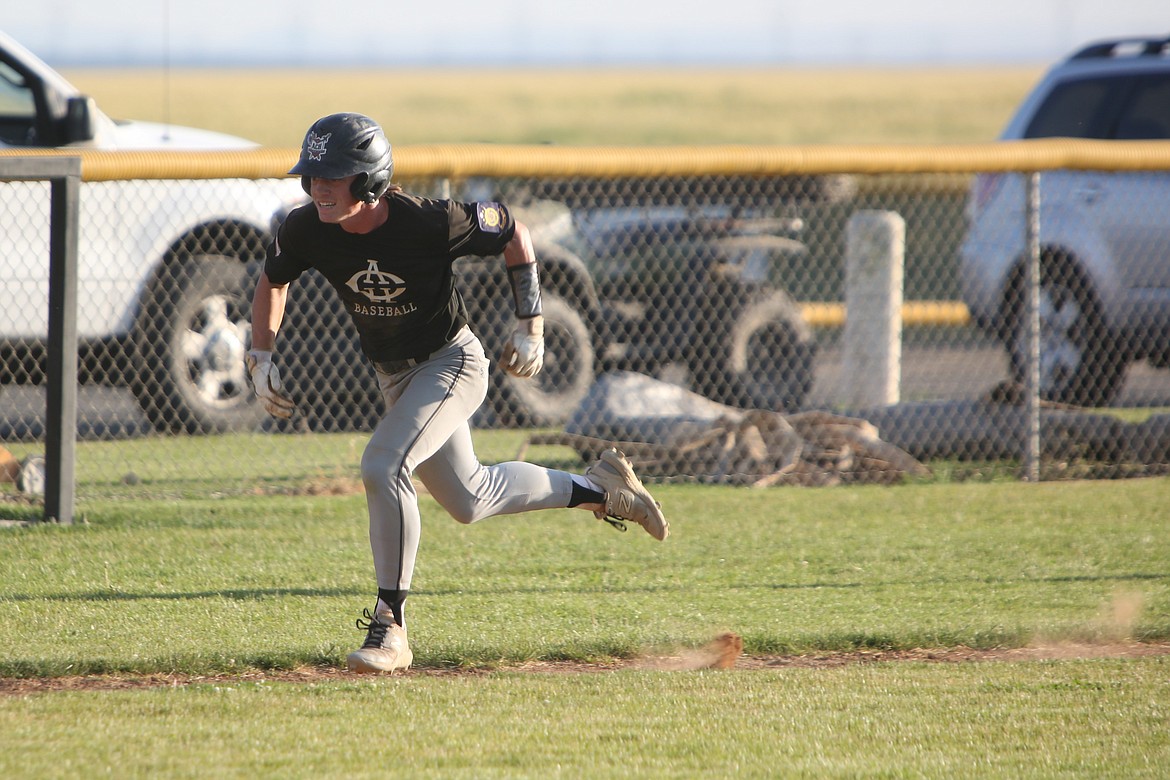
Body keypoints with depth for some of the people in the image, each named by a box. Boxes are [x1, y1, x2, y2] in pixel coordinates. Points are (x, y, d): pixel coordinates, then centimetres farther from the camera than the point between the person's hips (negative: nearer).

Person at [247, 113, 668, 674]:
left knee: (383, 465, -27)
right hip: (394, 375, 7)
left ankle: (390, 628, -19)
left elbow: (512, 232, -13)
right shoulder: (306, 231, -18)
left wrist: (531, 328, -13)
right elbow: (273, 279, 5)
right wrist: (261, 358, -4)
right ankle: (598, 488, 40)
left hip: (452, 364, -7)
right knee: (468, 500, 18)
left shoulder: (429, 224, -30)